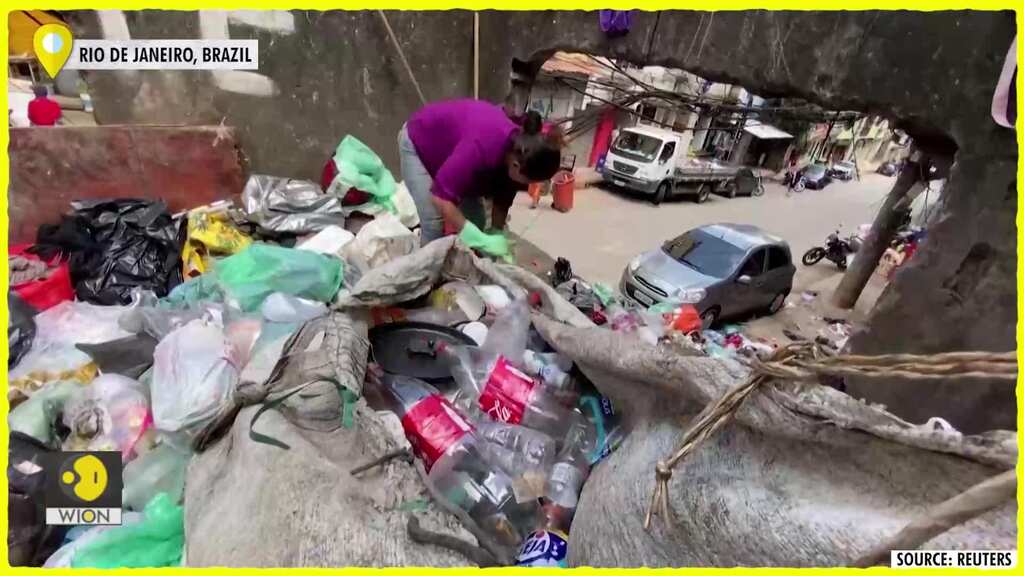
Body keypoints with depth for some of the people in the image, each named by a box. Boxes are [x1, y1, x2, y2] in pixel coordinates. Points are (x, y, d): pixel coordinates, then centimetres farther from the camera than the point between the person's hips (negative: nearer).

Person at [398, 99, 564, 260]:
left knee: (476, 220, -1)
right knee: (434, 224, -14)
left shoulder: (520, 147, -22)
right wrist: (481, 240, -41)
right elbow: (440, 197, -43)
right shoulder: (482, 147, -44)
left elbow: (503, 198, -8)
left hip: (451, 146, 6)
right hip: (418, 142, -6)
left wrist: (497, 234, -17)